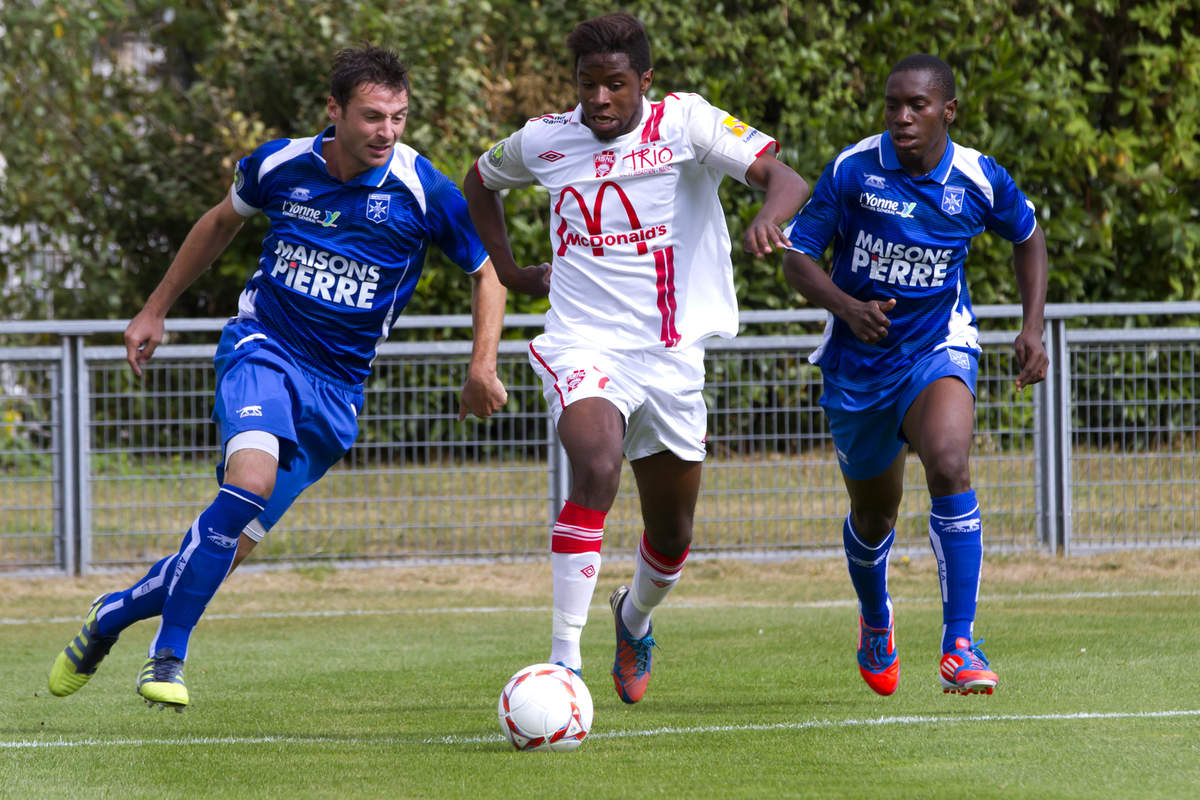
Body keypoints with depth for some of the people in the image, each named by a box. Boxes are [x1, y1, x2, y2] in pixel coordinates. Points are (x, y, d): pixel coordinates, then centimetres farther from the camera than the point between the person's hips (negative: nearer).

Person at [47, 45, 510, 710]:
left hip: (335, 389, 1)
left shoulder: (423, 192, -9)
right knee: (252, 479, -31)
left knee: (232, 545, -3)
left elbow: (486, 274, 6)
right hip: (262, 347, -1)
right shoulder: (281, 165, -4)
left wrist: (482, 368, -6)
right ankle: (168, 656, -21)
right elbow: (222, 221, 18)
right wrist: (156, 310, 22)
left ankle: (113, 615, 24)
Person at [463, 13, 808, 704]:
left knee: (672, 534, 12)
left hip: (671, 354, 1)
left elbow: (788, 180, -17)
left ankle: (636, 615, 48)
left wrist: (769, 218, -39)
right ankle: (564, 658, -30)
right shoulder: (544, 140, 1)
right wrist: (510, 271, 14)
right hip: (583, 344, -1)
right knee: (598, 468, -31)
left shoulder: (685, 122, -7)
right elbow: (481, 181, 24)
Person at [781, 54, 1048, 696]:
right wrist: (848, 308, -27)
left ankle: (960, 645, -27)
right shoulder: (852, 170, -14)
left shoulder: (979, 180, -10)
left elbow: (1027, 237, 11)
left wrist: (1033, 328, 1)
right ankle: (876, 623, 49)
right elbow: (797, 257, -8)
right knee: (874, 513, 15)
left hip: (938, 348, -1)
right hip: (858, 360, 1)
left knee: (949, 468, -30)